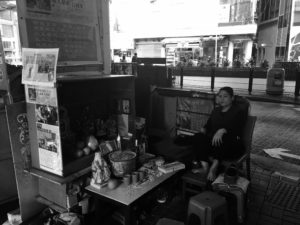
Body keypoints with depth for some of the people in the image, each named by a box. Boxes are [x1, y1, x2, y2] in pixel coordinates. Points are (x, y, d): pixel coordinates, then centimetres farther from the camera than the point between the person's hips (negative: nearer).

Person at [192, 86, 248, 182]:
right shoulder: (216, 111, 22)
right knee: (198, 137, -24)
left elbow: (237, 129, -14)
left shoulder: (239, 112, 2)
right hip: (213, 143, 5)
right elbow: (208, 125, 16)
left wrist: (223, 130, -33)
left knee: (223, 138, -39)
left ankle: (214, 166, -35)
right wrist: (203, 129, -9)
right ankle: (204, 166, -34)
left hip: (232, 146, -4)